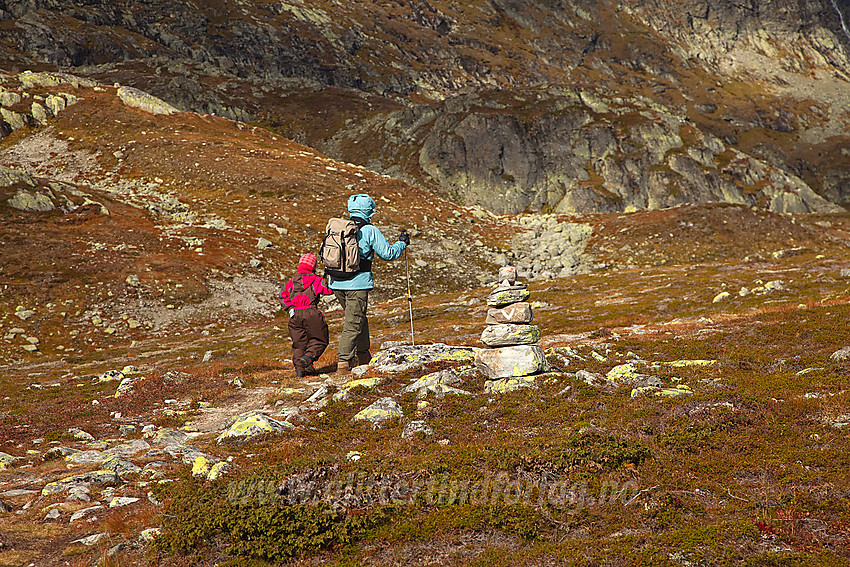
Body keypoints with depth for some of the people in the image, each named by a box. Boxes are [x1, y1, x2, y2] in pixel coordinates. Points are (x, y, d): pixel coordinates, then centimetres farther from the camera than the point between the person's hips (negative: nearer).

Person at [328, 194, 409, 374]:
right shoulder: (370, 231, -7)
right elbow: (388, 254, -3)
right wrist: (402, 243, 14)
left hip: (337, 283, 6)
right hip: (358, 283, -6)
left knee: (357, 317, 23)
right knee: (353, 324, -2)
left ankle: (363, 354, 31)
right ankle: (344, 362, -6)